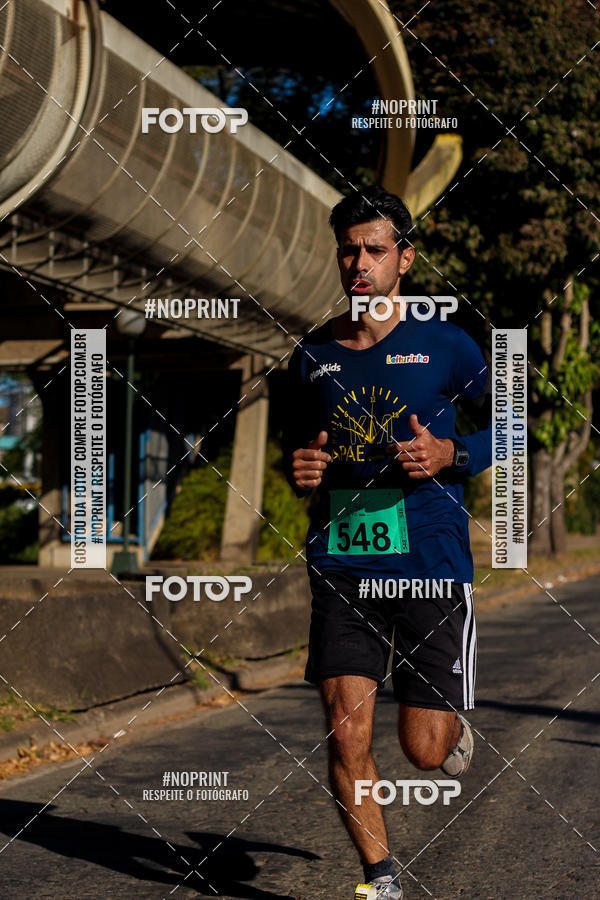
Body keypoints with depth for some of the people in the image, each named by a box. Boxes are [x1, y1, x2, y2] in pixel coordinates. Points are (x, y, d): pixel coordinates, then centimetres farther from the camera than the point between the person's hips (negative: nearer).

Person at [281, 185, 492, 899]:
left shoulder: (444, 345, 0)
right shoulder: (312, 354, 8)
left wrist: (451, 455, -11)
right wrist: (297, 469, -1)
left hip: (431, 564, -2)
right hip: (342, 564, 2)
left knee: (423, 748, 1)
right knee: (346, 734, -7)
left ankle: (454, 725, 39)